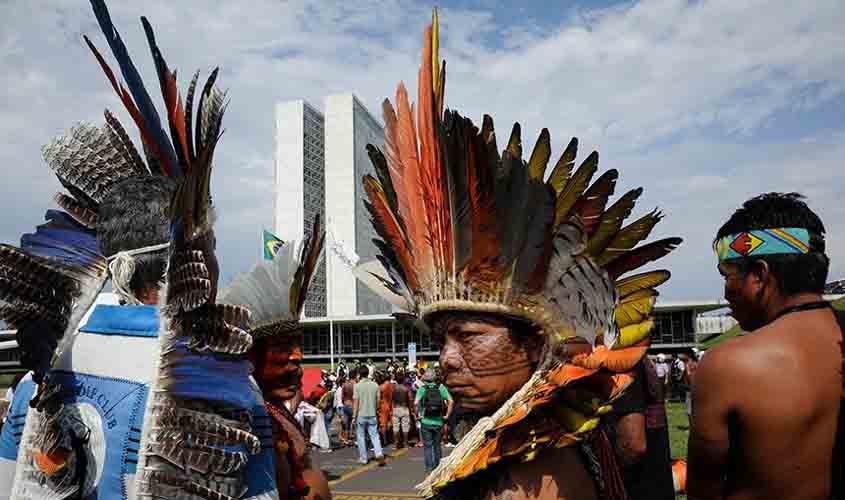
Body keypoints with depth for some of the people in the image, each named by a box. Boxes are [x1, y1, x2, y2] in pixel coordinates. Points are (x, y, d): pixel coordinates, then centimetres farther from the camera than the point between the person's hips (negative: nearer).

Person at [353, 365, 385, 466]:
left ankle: (363, 458, 15)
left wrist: (354, 416, -6)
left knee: (361, 437, 10)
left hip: (361, 415, -3)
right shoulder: (375, 385, 1)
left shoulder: (357, 385, -9)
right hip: (372, 414, 3)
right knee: (374, 435, 9)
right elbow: (377, 401, 5)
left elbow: (356, 402, -11)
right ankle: (379, 454, -9)